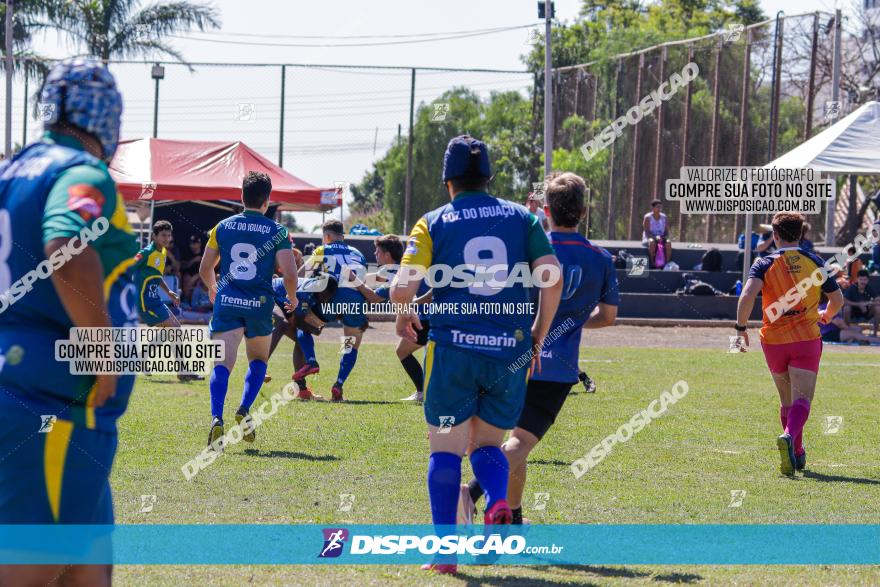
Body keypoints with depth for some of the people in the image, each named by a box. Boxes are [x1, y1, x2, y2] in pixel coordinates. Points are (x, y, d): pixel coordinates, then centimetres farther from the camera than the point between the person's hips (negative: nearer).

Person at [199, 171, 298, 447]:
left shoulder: (223, 227, 6)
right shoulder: (277, 232, -1)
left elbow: (205, 269, 12)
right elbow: (289, 275, -8)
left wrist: (213, 289, 33)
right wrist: (292, 297, 14)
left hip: (227, 302, 1)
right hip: (260, 305, -1)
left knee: (223, 364, -5)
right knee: (258, 360, 22)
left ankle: (217, 418, -26)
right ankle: (244, 410, 2)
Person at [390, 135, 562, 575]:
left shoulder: (433, 223, 4)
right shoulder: (521, 218, 9)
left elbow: (402, 287, -7)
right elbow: (552, 279, -2)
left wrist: (405, 316, 15)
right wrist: (537, 337, 10)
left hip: (453, 348, -2)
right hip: (510, 353, 2)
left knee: (445, 449, 6)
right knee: (487, 444, 17)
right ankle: (498, 505, -13)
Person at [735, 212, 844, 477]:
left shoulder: (765, 263, -2)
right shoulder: (815, 262, 5)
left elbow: (748, 294, -19)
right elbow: (837, 299, 14)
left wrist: (741, 327, -6)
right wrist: (826, 316, 35)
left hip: (774, 340, 1)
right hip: (807, 339, -1)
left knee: (787, 400, 18)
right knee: (802, 400, -10)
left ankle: (797, 454, 25)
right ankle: (789, 437, -38)